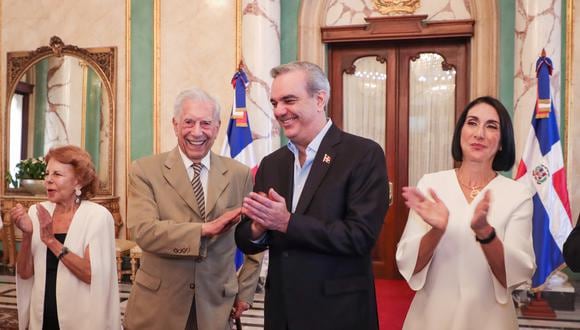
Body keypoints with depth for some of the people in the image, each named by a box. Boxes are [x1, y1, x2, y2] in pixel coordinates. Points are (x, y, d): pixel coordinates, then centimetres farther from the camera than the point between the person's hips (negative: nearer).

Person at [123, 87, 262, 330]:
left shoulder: (240, 175, 0)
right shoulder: (145, 171, -6)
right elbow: (144, 231, -19)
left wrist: (245, 292, 5)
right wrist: (206, 228, -27)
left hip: (216, 307, 2)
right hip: (156, 309, -1)